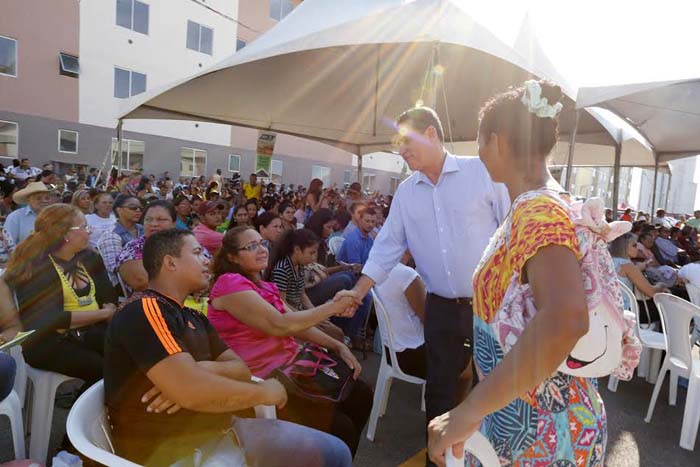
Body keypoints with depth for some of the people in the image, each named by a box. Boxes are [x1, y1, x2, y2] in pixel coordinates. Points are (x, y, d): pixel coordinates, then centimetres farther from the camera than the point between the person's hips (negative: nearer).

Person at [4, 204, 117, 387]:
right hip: (48, 342, -5)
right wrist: (103, 314, -15)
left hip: (89, 333, 6)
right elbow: (53, 319, -20)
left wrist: (110, 310, -18)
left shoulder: (89, 257, 8)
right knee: (103, 367, -27)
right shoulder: (36, 266, -12)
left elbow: (109, 298, 2)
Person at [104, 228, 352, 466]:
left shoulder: (194, 318, 13)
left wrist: (207, 370, -15)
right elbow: (192, 392, -28)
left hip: (219, 430, 8)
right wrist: (263, 392, -13)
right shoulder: (143, 312, -17)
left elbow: (241, 369, 8)